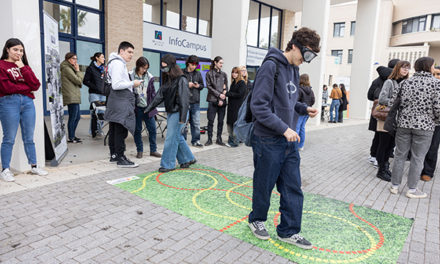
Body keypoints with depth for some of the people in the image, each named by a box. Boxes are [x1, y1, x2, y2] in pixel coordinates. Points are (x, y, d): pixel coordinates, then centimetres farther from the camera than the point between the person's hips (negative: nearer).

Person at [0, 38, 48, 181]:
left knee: (29, 138, 9)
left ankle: (34, 166, 17)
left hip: (27, 102, 5)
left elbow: (36, 85, 4)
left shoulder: (24, 66, 18)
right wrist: (27, 87, -1)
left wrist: (23, 69, -2)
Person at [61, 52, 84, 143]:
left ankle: (72, 135, 23)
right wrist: (78, 71, -2)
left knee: (77, 117, 14)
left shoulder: (71, 68, 21)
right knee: (73, 117, -6)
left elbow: (80, 81, 16)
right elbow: (78, 80, -14)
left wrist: (77, 71, 4)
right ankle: (71, 138, 2)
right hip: (71, 97, -10)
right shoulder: (66, 68, -9)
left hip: (75, 97, 10)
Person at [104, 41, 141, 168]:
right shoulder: (118, 63, -10)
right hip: (121, 101, -11)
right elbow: (116, 85, -19)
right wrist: (132, 83, -10)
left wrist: (131, 84, 12)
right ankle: (121, 159, -3)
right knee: (121, 130, -8)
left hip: (118, 101, 11)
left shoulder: (120, 63, 22)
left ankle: (114, 155, 23)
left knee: (114, 129, 14)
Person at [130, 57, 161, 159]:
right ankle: (139, 150, 19)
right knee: (137, 130, 6)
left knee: (152, 128, 3)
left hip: (148, 107, 2)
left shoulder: (149, 77, 4)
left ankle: (153, 150, 15)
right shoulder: (131, 76, -3)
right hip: (137, 107, -2)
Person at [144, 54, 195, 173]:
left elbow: (184, 100, -19)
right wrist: (149, 108, 11)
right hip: (170, 113, 8)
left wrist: (183, 118, -23)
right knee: (178, 137, 14)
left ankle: (168, 164, 8)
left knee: (171, 138, -4)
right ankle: (188, 159, 28)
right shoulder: (167, 79, 12)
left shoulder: (181, 80, -14)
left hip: (178, 113, -8)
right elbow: (159, 95, 15)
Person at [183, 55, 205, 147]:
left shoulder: (198, 73, 13)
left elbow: (202, 85, 19)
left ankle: (196, 140, 16)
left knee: (196, 123, 6)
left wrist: (198, 86, -3)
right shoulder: (182, 73, -1)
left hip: (195, 102, 4)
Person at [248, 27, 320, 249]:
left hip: (289, 140, 8)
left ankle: (289, 230, 26)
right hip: (268, 141, -8)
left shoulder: (293, 69, 13)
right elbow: (259, 106, -21)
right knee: (264, 185, 10)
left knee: (293, 187, 11)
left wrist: (304, 108, 6)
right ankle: (257, 220, 34)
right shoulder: (271, 66, -15)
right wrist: (284, 128, -22)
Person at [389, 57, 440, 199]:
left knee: (400, 155, 10)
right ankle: (412, 190, 15)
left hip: (404, 123, 3)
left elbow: (392, 102, 0)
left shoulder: (406, 82, 2)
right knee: (417, 158, 6)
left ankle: (394, 186, 17)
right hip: (424, 125, -3)